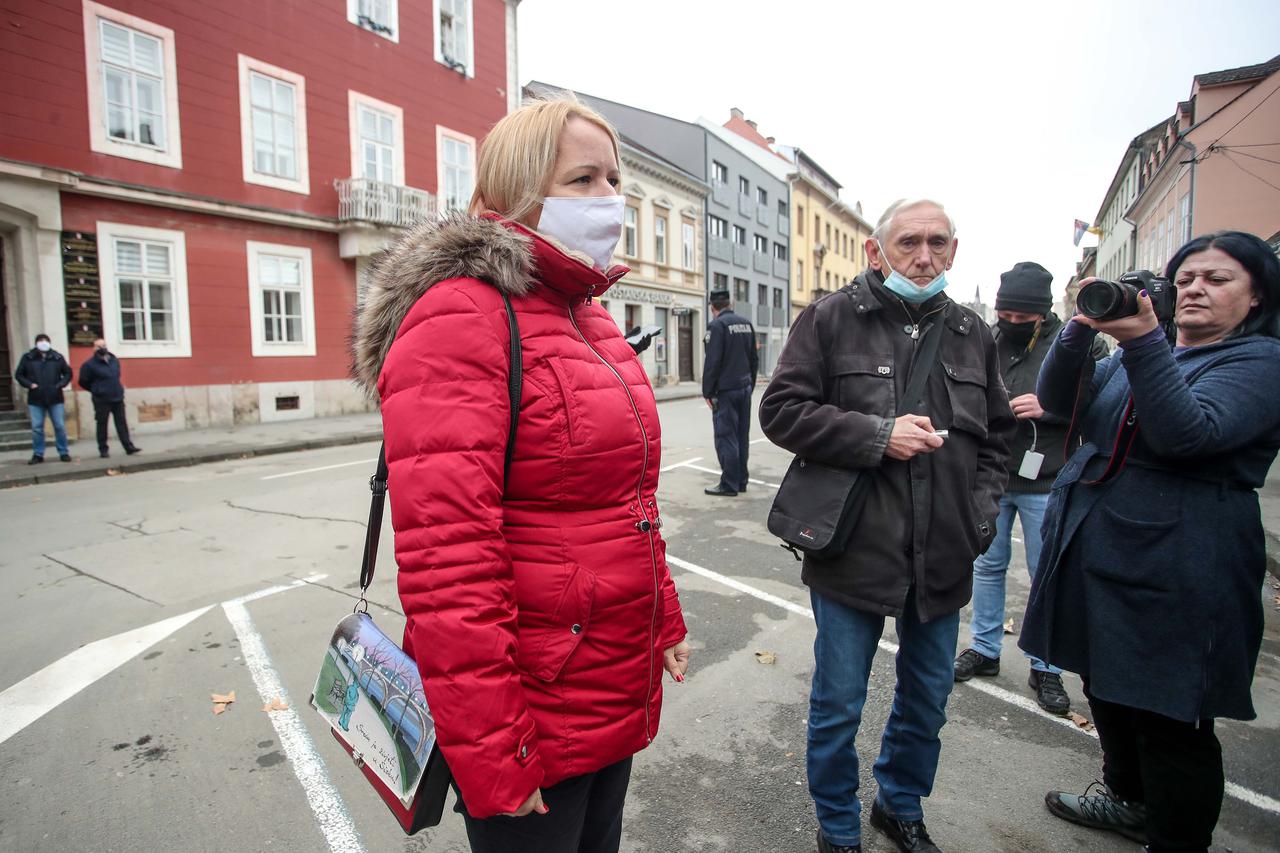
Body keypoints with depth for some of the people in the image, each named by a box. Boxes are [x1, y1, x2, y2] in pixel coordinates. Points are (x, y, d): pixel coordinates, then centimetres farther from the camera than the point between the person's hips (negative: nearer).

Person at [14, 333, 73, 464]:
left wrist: (60, 384, -5)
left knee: (60, 426, 2)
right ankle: (38, 454, 12)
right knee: (37, 428, 3)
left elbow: (68, 373, 10)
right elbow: (19, 375, 8)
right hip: (35, 399, 0)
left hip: (55, 398, 0)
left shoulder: (57, 357, 3)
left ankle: (64, 453, 11)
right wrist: (29, 384, -8)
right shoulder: (28, 357, 2)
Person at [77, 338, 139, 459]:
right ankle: (103, 449, 10)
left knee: (122, 423, 5)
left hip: (118, 398, 4)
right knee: (102, 425, 3)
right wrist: (96, 390, 8)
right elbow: (83, 382, 0)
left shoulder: (114, 360, 8)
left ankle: (129, 447, 6)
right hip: (101, 400, -4)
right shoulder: (89, 364, -8)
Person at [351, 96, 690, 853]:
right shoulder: (461, 316, -18)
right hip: (535, 718, -8)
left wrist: (665, 617, 16)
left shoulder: (591, 317, 9)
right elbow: (445, 554, -24)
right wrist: (486, 751, -20)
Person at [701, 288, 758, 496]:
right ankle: (741, 481, 19)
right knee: (742, 436, 12)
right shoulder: (746, 323, 11)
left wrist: (707, 392, -10)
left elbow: (712, 362, -16)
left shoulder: (717, 325, -11)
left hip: (726, 390, -7)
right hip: (745, 387, 7)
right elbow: (754, 358, 14)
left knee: (726, 437, -3)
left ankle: (729, 484, 0)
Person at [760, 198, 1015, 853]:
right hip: (854, 552, -5)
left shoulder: (972, 333, 9)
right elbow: (780, 410, -12)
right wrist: (878, 436, -20)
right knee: (838, 707, 10)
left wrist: (983, 511, 4)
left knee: (927, 702, 22)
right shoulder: (831, 318, -6)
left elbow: (997, 433, 18)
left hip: (943, 559, 5)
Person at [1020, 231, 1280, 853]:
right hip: (1095, 556, 7)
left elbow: (1189, 433, -24)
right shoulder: (1138, 352, 15)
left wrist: (1142, 342, -31)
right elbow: (1058, 401, 1)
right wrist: (1081, 329, -15)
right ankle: (1128, 799, 44)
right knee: (1107, 689, 22)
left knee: (1170, 720, 3)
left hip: (1173, 575, -7)